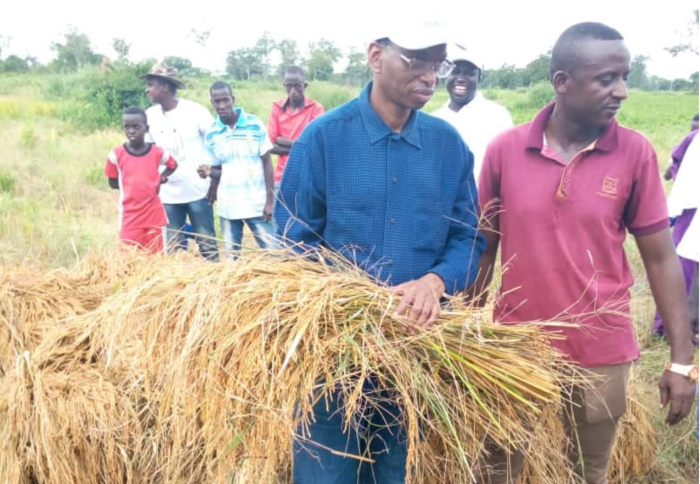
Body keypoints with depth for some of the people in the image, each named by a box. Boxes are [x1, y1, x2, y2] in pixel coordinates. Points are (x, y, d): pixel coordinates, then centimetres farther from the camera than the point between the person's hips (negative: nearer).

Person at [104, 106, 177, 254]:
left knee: (155, 256, 10)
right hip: (130, 216, -1)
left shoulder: (157, 152, -4)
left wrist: (161, 178, -2)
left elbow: (173, 165, 15)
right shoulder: (116, 154, -6)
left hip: (153, 214, 1)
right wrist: (131, 186, -8)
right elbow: (113, 182, 5)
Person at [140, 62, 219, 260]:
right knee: (174, 247, 9)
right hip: (168, 194, 4)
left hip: (197, 190, -4)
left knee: (207, 244, 4)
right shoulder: (150, 115, 3)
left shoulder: (195, 111, -9)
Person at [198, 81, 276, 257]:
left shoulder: (255, 124, -5)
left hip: (257, 203, -2)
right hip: (228, 206, 2)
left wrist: (270, 200, -6)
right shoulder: (211, 134, 2)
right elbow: (219, 171, 10)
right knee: (231, 256, 9)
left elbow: (267, 163, -2)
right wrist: (209, 171, -14)